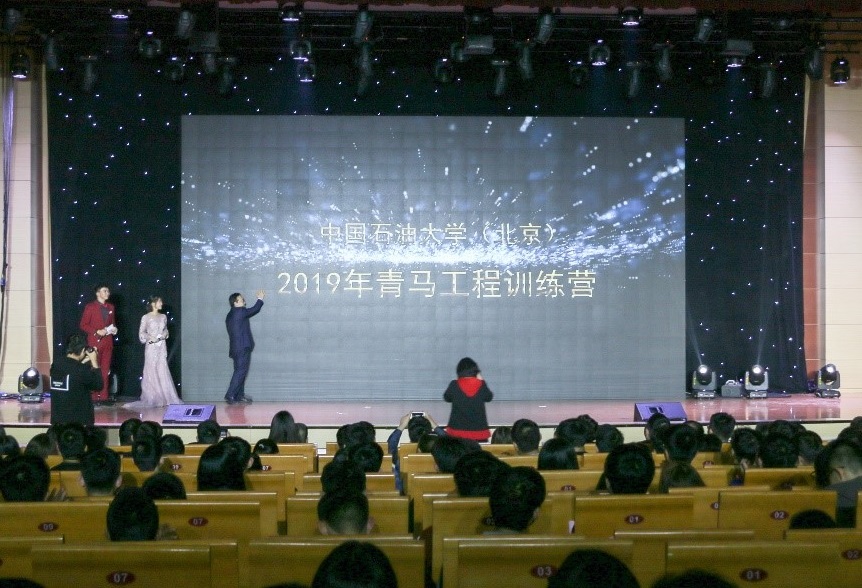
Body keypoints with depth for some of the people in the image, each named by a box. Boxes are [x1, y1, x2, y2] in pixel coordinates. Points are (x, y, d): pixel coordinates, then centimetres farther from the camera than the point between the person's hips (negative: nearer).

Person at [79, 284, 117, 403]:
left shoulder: (110, 307, 14)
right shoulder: (90, 307, -1)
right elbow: (83, 325, -4)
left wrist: (114, 329, 3)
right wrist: (97, 332, -15)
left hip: (108, 342, 5)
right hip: (95, 341, -5)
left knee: (105, 370, 4)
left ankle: (104, 396, 8)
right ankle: (94, 397, 1)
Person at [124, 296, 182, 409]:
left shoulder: (163, 317, 11)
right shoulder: (146, 317, -2)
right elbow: (141, 333, -1)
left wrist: (165, 335, -1)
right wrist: (150, 338, -15)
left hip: (161, 347, 4)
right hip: (151, 347, -4)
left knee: (163, 371, -1)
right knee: (151, 371, -2)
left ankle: (164, 397, 2)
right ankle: (151, 398, 3)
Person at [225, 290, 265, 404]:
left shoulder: (230, 315, 15)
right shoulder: (240, 312, -11)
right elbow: (255, 309, 0)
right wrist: (260, 298, 15)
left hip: (235, 348, 9)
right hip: (243, 347, -9)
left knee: (240, 371, 13)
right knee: (241, 371, -9)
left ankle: (239, 395, 16)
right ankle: (230, 395, -14)